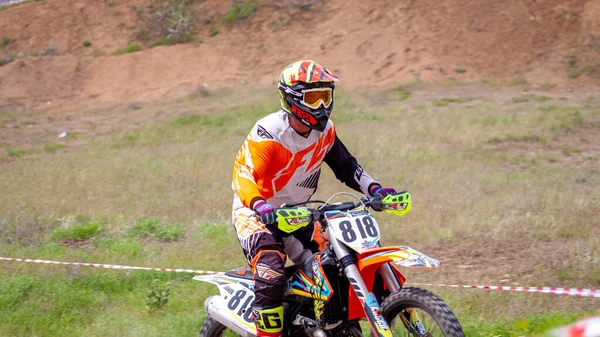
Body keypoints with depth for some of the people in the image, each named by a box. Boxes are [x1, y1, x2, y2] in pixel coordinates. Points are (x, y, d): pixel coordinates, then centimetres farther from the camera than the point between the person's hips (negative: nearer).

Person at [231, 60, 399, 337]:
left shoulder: (325, 130, -1)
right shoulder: (268, 133, -24)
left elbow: (345, 165, 9)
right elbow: (242, 173, -32)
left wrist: (374, 189, -8)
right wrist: (258, 204, -52)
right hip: (257, 214, -7)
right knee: (271, 276, -29)